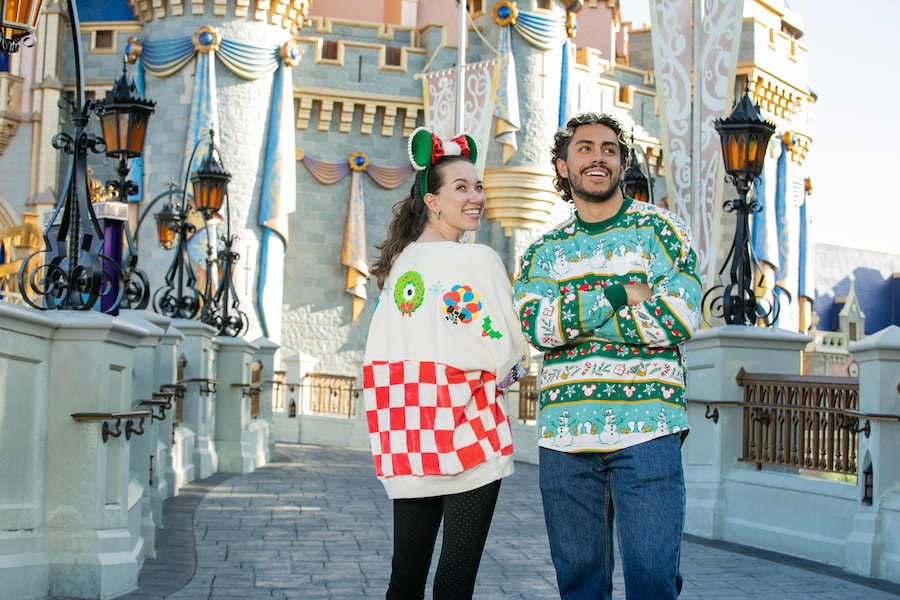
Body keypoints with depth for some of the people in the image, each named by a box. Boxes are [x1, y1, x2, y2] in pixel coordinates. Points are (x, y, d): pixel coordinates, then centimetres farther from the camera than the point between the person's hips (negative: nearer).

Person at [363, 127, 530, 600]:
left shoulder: (397, 265, 9)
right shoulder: (479, 262, -9)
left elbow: (380, 355, 12)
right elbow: (508, 351, -6)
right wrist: (510, 368, 15)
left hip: (405, 435, 6)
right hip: (469, 430, -6)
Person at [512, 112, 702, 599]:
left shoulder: (659, 228, 5)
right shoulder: (543, 250, 14)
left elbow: (678, 319, -9)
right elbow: (533, 324, -5)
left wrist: (572, 314, -7)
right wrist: (619, 294, -12)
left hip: (646, 430, -3)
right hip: (563, 434, 3)